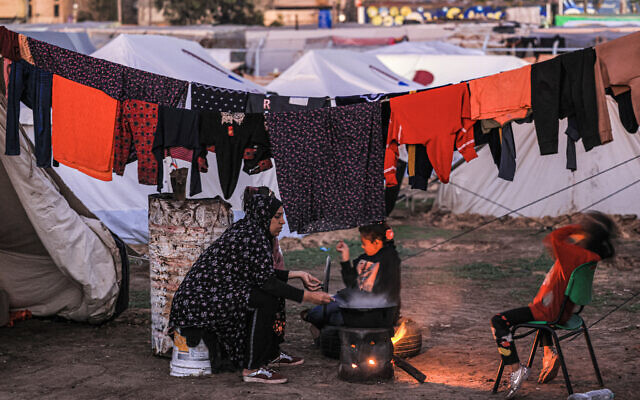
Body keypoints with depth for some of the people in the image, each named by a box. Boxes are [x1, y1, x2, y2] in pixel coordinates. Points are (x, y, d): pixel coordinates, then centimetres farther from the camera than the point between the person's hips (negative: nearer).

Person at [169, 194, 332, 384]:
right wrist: (305, 297, -17)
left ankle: (271, 355, 31)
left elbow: (262, 272, 19)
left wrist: (297, 274, 15)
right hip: (202, 301, -11)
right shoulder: (251, 238, -18)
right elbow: (266, 281, -21)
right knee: (267, 299, -19)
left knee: (270, 292, 20)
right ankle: (253, 368, -15)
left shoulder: (245, 229, 11)